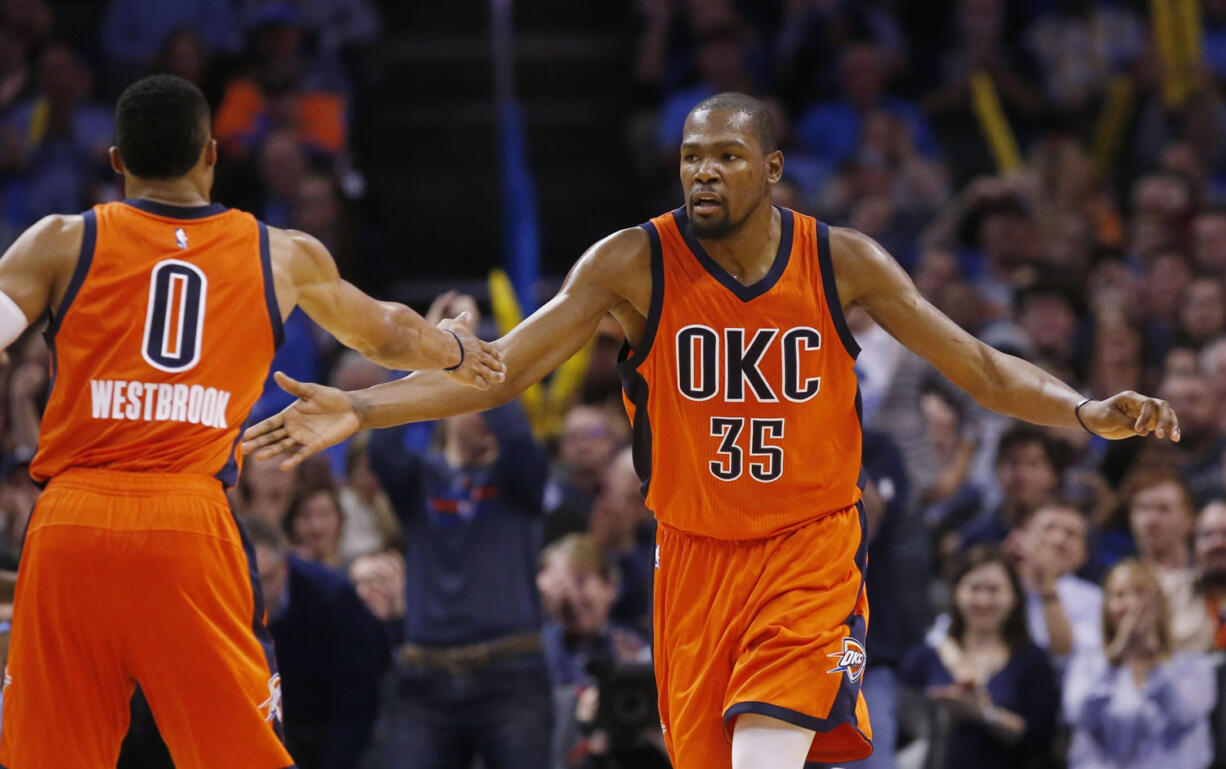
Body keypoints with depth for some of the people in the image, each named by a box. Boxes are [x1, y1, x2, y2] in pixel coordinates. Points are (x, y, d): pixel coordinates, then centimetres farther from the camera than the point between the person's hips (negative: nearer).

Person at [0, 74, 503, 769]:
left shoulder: (62, 243, 8)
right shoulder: (284, 256, 15)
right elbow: (387, 336, 33)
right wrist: (457, 350, 54)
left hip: (70, 523, 0)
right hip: (191, 525, 0)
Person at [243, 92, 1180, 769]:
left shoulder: (842, 262, -7)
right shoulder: (635, 264, -10)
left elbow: (980, 367, -1)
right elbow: (494, 373, -12)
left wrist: (1084, 412, -18)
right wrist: (357, 412, -25)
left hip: (813, 547, -2)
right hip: (695, 551, 2)